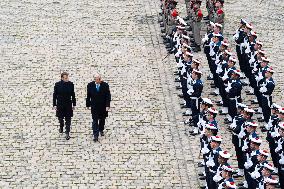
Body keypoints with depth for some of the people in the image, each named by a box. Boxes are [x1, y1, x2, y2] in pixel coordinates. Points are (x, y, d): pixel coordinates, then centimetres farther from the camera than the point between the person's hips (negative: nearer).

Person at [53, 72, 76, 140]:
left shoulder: (71, 84, -7)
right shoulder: (57, 84, -9)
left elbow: (73, 95, 1)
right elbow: (54, 95, -3)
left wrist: (74, 104, 3)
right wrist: (54, 105, -4)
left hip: (68, 105, 0)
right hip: (60, 105, 0)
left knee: (68, 120, 2)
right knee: (60, 118, 16)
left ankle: (67, 133, 9)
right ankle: (61, 127, 46)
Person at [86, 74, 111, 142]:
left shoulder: (105, 85, -9)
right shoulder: (90, 85, -6)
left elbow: (108, 96, -7)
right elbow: (88, 96, 3)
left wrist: (107, 105, -13)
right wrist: (88, 104, 5)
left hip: (103, 106, 1)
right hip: (94, 106, -1)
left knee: (102, 119, 17)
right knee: (95, 121, -5)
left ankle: (101, 130, 41)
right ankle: (95, 135, -4)